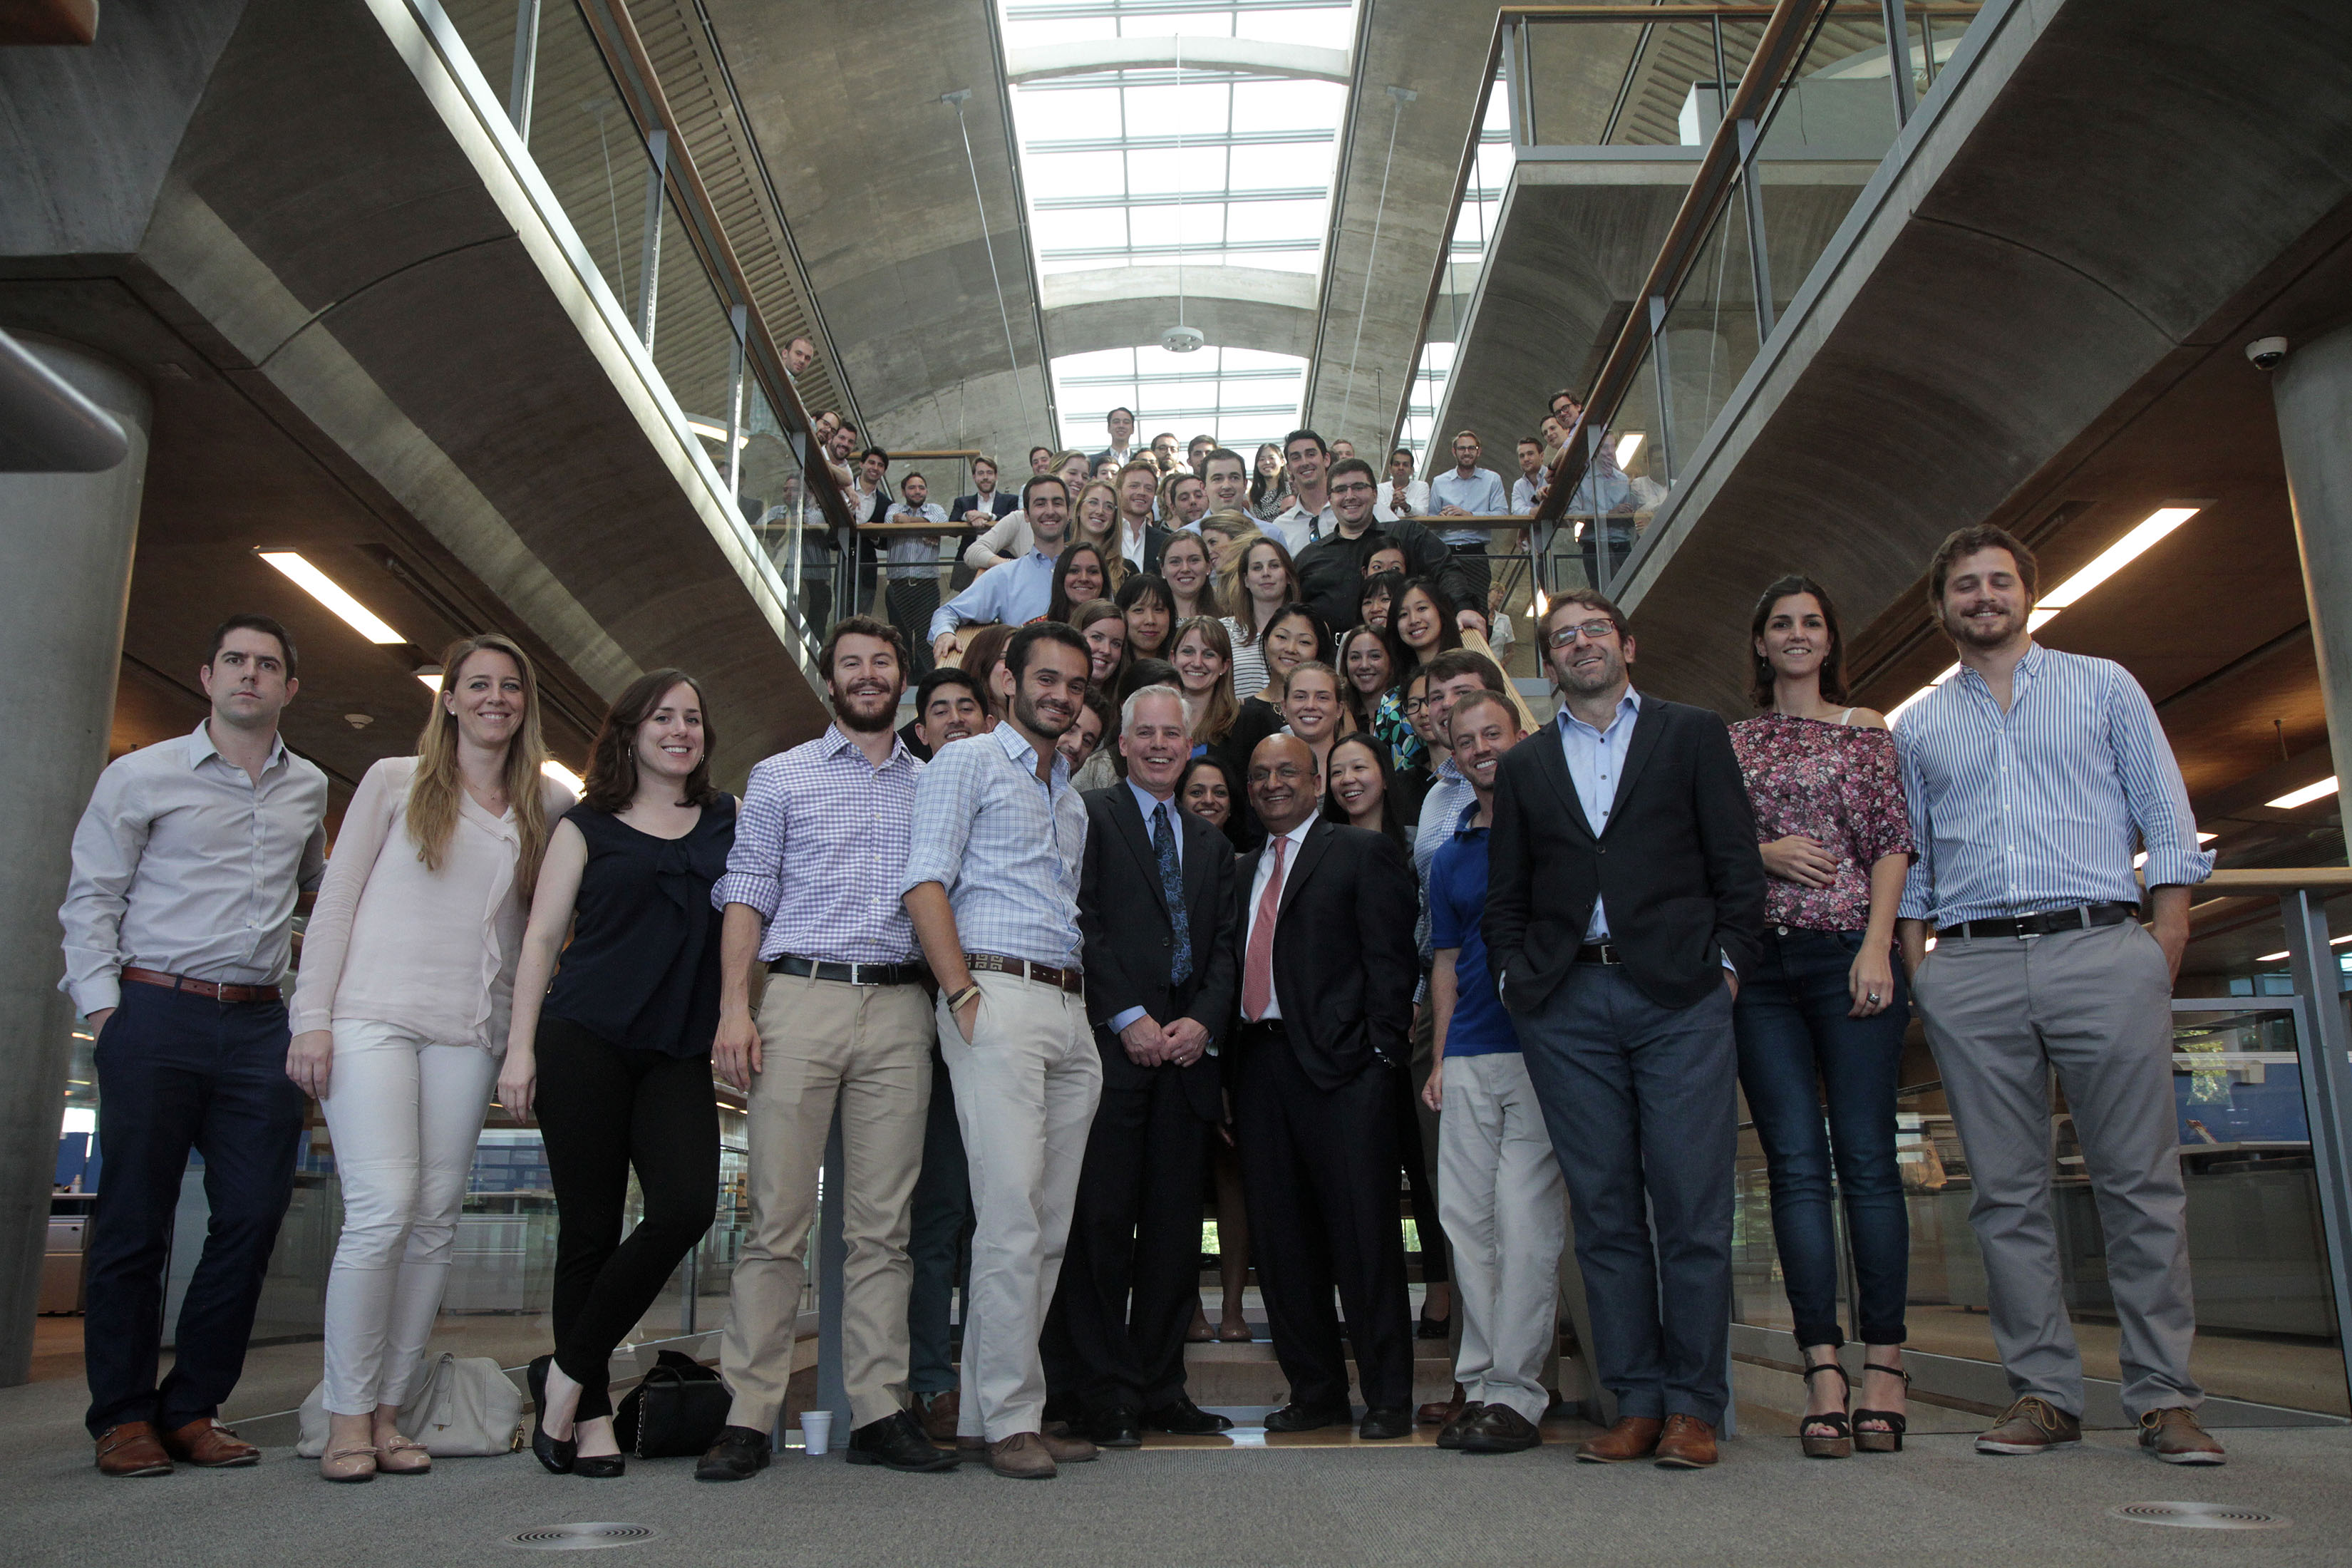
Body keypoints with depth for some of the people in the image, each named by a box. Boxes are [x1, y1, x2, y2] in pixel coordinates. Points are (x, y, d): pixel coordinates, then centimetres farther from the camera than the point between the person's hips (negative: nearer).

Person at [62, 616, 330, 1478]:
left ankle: (191, 1410, 13)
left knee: (252, 1220, 1)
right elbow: (91, 899, 2)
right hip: (156, 1017, -3)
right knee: (135, 1220, 0)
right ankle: (123, 1416, 12)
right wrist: (104, 1009, -7)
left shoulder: (309, 790, 15)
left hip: (258, 1026, 4)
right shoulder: (142, 776, 3)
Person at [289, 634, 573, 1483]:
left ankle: (388, 1411, 10)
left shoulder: (547, 805, 13)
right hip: (375, 1017, -3)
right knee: (384, 1207, -13)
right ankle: (348, 1417, -1)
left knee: (434, 1221, 1)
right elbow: (336, 899, 4)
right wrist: (313, 1018, -3)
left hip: (468, 1032, 3)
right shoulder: (395, 781, 7)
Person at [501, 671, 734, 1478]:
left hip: (679, 1053, 2)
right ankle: (590, 1413, 13)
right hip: (584, 1040, -2)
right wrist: (520, 1047, -1)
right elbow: (541, 937, 7)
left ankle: (567, 1372, 2)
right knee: (591, 1226, -1)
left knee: (688, 1206, -16)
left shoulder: (728, 821, 15)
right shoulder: (587, 826, 10)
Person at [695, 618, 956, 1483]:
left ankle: (878, 1411, 7)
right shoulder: (781, 777, 14)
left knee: (883, 1224, 2)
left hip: (899, 1008, 2)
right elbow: (745, 894, 5)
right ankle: (748, 1415, 1)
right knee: (778, 1217, -4)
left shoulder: (932, 781, 20)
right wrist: (733, 1007, -5)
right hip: (801, 996, -2)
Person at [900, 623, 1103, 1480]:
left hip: (1069, 1008, 7)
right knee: (1012, 1219, -11)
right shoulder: (967, 762, 4)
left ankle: (983, 1411, 12)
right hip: (998, 997, -7)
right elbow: (925, 884, -6)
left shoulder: (1072, 795, 26)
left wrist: (1100, 1008, 12)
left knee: (1050, 1226, 5)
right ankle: (1011, 1418, -2)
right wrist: (964, 995, -15)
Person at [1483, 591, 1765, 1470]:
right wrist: (1515, 977, 4)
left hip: (1678, 997, -2)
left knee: (1692, 1208, -4)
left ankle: (1694, 1406, 6)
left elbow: (1736, 862, 6)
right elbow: (1505, 894, 17)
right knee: (1604, 1211, 3)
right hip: (1567, 1005, 3)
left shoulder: (1693, 735, 12)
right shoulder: (1525, 767, 19)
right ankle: (1636, 1403, 11)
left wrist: (1727, 963, -3)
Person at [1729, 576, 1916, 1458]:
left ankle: (1883, 1364, 2)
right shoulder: (1731, 743, 16)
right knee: (1795, 1165, -2)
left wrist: (1876, 947, -8)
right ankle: (1823, 1369, -1)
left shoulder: (1866, 731, 11)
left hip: (1849, 953, -2)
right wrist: (1763, 853, -6)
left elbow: (1893, 844, 3)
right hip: (1761, 964, 2)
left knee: (1866, 1158, -4)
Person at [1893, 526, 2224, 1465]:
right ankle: (2044, 1394, 9)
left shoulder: (2103, 686, 13)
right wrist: (1915, 974, 6)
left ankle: (2164, 1396, 6)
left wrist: (2164, 953, -2)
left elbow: (2168, 826, 8)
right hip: (1970, 971, 2)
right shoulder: (1917, 727, 18)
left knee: (2140, 1181, -3)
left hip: (2100, 949, -2)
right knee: (2007, 1193, 2)